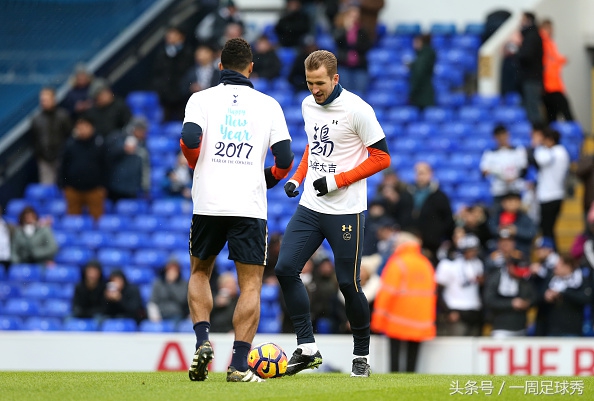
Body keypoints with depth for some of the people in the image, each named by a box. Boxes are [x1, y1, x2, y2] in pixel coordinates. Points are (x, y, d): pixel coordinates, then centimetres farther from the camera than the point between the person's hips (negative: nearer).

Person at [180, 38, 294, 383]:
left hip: (208, 202, 1)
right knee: (251, 283, 4)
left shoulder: (202, 99, 5)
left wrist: (198, 166, 10)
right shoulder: (268, 105, 7)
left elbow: (190, 139, -11)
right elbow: (285, 158, 1)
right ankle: (240, 364, -8)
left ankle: (203, 341, -1)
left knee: (200, 272, 21)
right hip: (250, 205, -1)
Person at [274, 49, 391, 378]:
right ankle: (307, 348, -2)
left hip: (345, 212, -6)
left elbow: (381, 157, -11)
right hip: (310, 206, 6)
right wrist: (297, 178, 9)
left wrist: (337, 181, -16)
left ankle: (361, 356, 15)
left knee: (348, 284, -2)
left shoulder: (356, 110, -13)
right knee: (285, 268, -7)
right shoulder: (308, 105, 7)